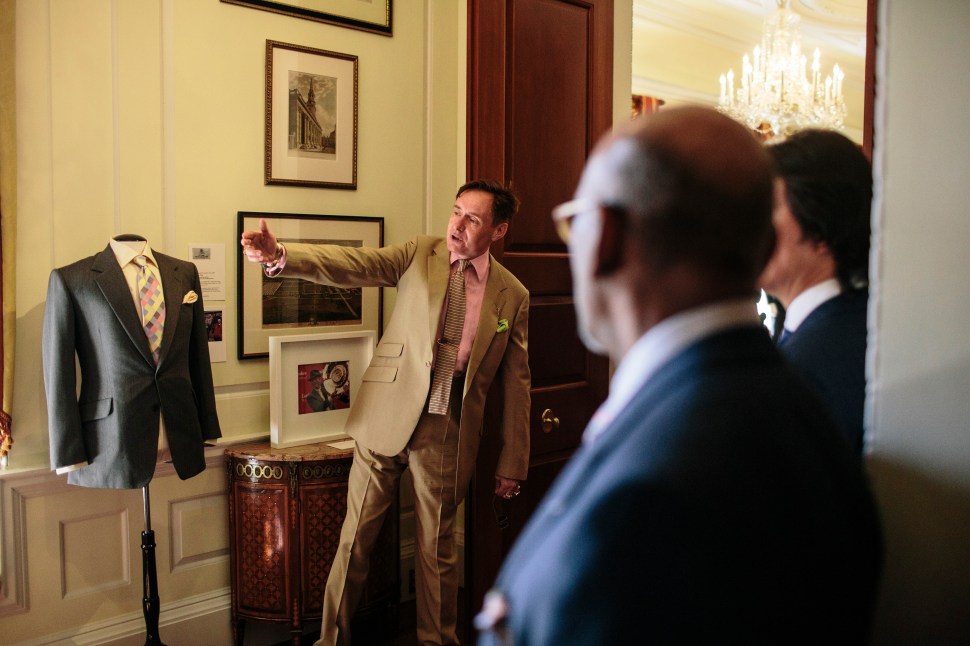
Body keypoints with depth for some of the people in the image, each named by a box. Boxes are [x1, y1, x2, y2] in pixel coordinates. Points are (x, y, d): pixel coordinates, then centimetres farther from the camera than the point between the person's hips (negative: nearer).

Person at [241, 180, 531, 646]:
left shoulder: (512, 296, 2)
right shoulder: (419, 254, 2)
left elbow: (515, 384, 5)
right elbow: (353, 265, -13)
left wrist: (513, 463, 5)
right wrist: (279, 255, -30)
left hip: (447, 432, 0)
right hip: (388, 416, 0)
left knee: (437, 546, 12)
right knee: (355, 537, 8)